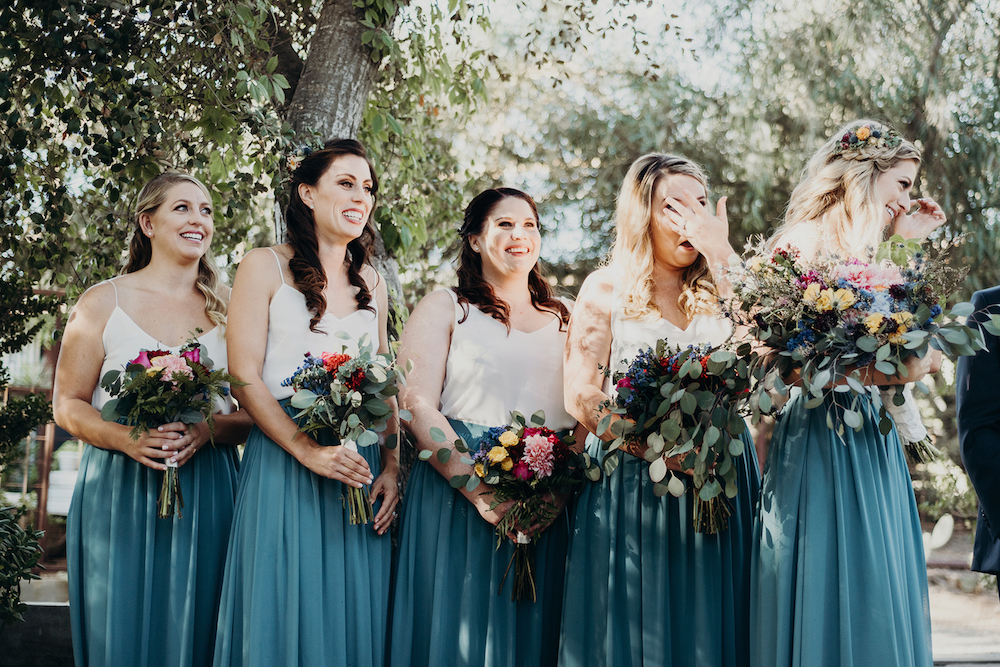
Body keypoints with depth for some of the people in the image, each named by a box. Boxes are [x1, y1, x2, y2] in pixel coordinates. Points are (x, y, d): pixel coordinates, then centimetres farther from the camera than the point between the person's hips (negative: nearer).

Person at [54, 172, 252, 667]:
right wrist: (125, 437, -15)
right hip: (119, 492, -2)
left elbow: (252, 412, 8)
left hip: (207, 493, 2)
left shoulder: (226, 310, 10)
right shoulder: (103, 302, 4)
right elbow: (67, 404, 4)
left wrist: (206, 430, -13)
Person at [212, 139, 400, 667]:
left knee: (351, 618, 6)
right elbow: (245, 380, -7)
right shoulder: (265, 267, 1)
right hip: (284, 463, -4)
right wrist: (309, 451, -18)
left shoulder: (372, 282, 16)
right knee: (287, 618, -3)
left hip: (362, 471, 5)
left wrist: (391, 466, 2)